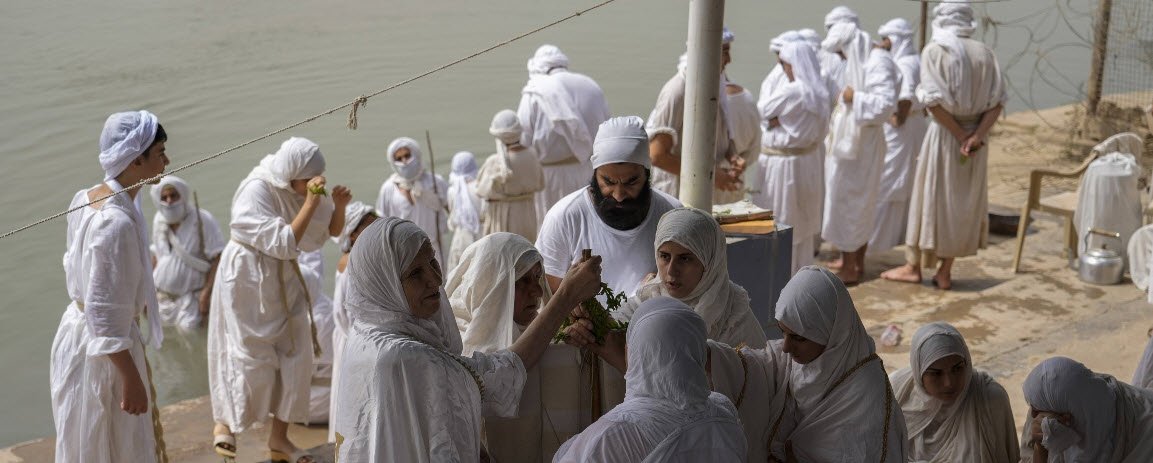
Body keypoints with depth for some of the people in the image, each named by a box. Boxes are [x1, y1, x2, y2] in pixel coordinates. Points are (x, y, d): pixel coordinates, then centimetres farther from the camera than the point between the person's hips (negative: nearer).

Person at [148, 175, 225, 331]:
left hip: (192, 297, -6)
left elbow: (217, 258, -15)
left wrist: (207, 292, -20)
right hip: (162, 298, 6)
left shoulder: (203, 220, -14)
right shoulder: (158, 220, 5)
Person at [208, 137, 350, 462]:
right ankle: (223, 422, 24)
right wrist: (311, 202, -31)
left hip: (284, 280, 7)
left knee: (295, 355, 3)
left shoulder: (298, 189, -3)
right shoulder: (256, 192, -23)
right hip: (248, 278, -7)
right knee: (251, 356, -1)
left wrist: (339, 205, -14)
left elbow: (333, 230, 6)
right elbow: (283, 244, -29)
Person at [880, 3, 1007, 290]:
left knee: (930, 197, 8)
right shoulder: (985, 53, 3)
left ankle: (913, 267, 17)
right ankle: (945, 273, 15)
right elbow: (997, 102, -5)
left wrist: (960, 137, -12)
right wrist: (977, 136, -13)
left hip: (944, 134, -4)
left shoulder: (934, 51, -9)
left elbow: (934, 101, -18)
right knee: (963, 203, 11)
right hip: (976, 135, 4)